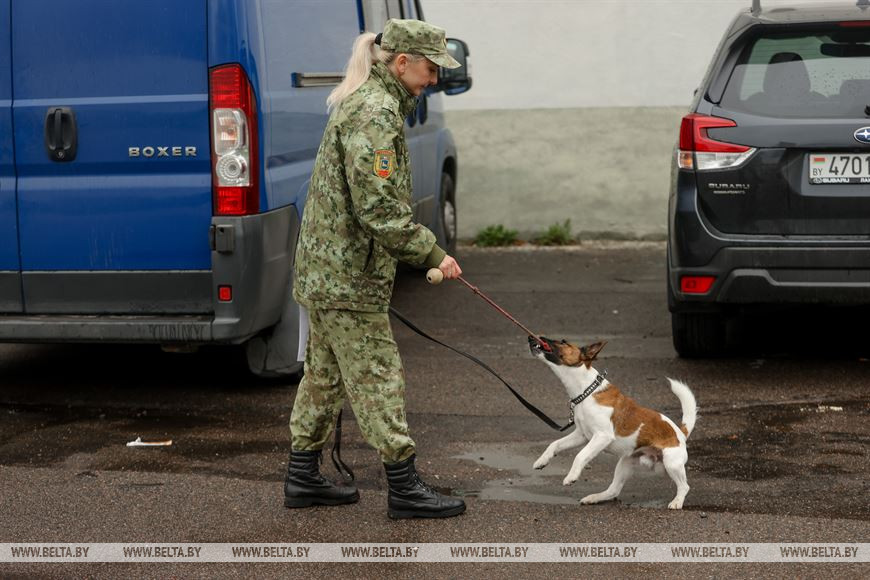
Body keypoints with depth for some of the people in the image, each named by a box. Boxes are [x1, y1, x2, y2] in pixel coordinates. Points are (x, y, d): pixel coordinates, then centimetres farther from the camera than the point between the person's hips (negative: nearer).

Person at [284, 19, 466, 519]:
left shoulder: (367, 103, 16)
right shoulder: (375, 113, -18)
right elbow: (378, 206, -25)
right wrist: (431, 254, -19)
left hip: (325, 268, 11)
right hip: (349, 275, -11)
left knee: (326, 373, 15)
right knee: (378, 376, -6)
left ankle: (303, 478, 22)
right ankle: (405, 488, -1)